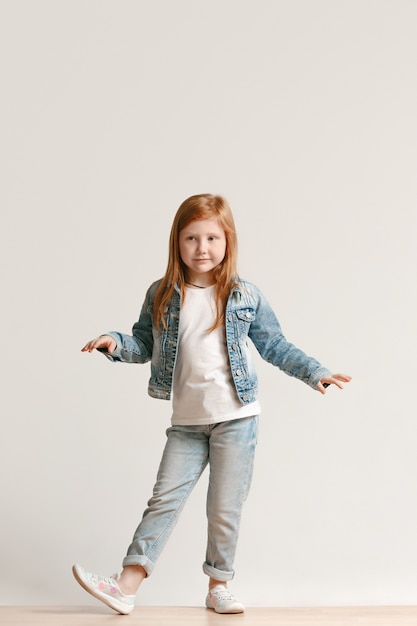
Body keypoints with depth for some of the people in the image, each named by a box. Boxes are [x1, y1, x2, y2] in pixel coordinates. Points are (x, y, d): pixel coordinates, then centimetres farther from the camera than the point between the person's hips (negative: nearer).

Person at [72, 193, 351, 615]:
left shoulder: (245, 297, -2)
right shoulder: (162, 296, 0)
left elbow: (273, 345, 8)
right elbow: (145, 344, 9)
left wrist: (313, 372, 4)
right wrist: (115, 342, -9)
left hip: (236, 419, -1)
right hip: (186, 422, 1)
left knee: (225, 509, 6)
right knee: (164, 501, 2)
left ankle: (218, 587, 22)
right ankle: (127, 585, 4)